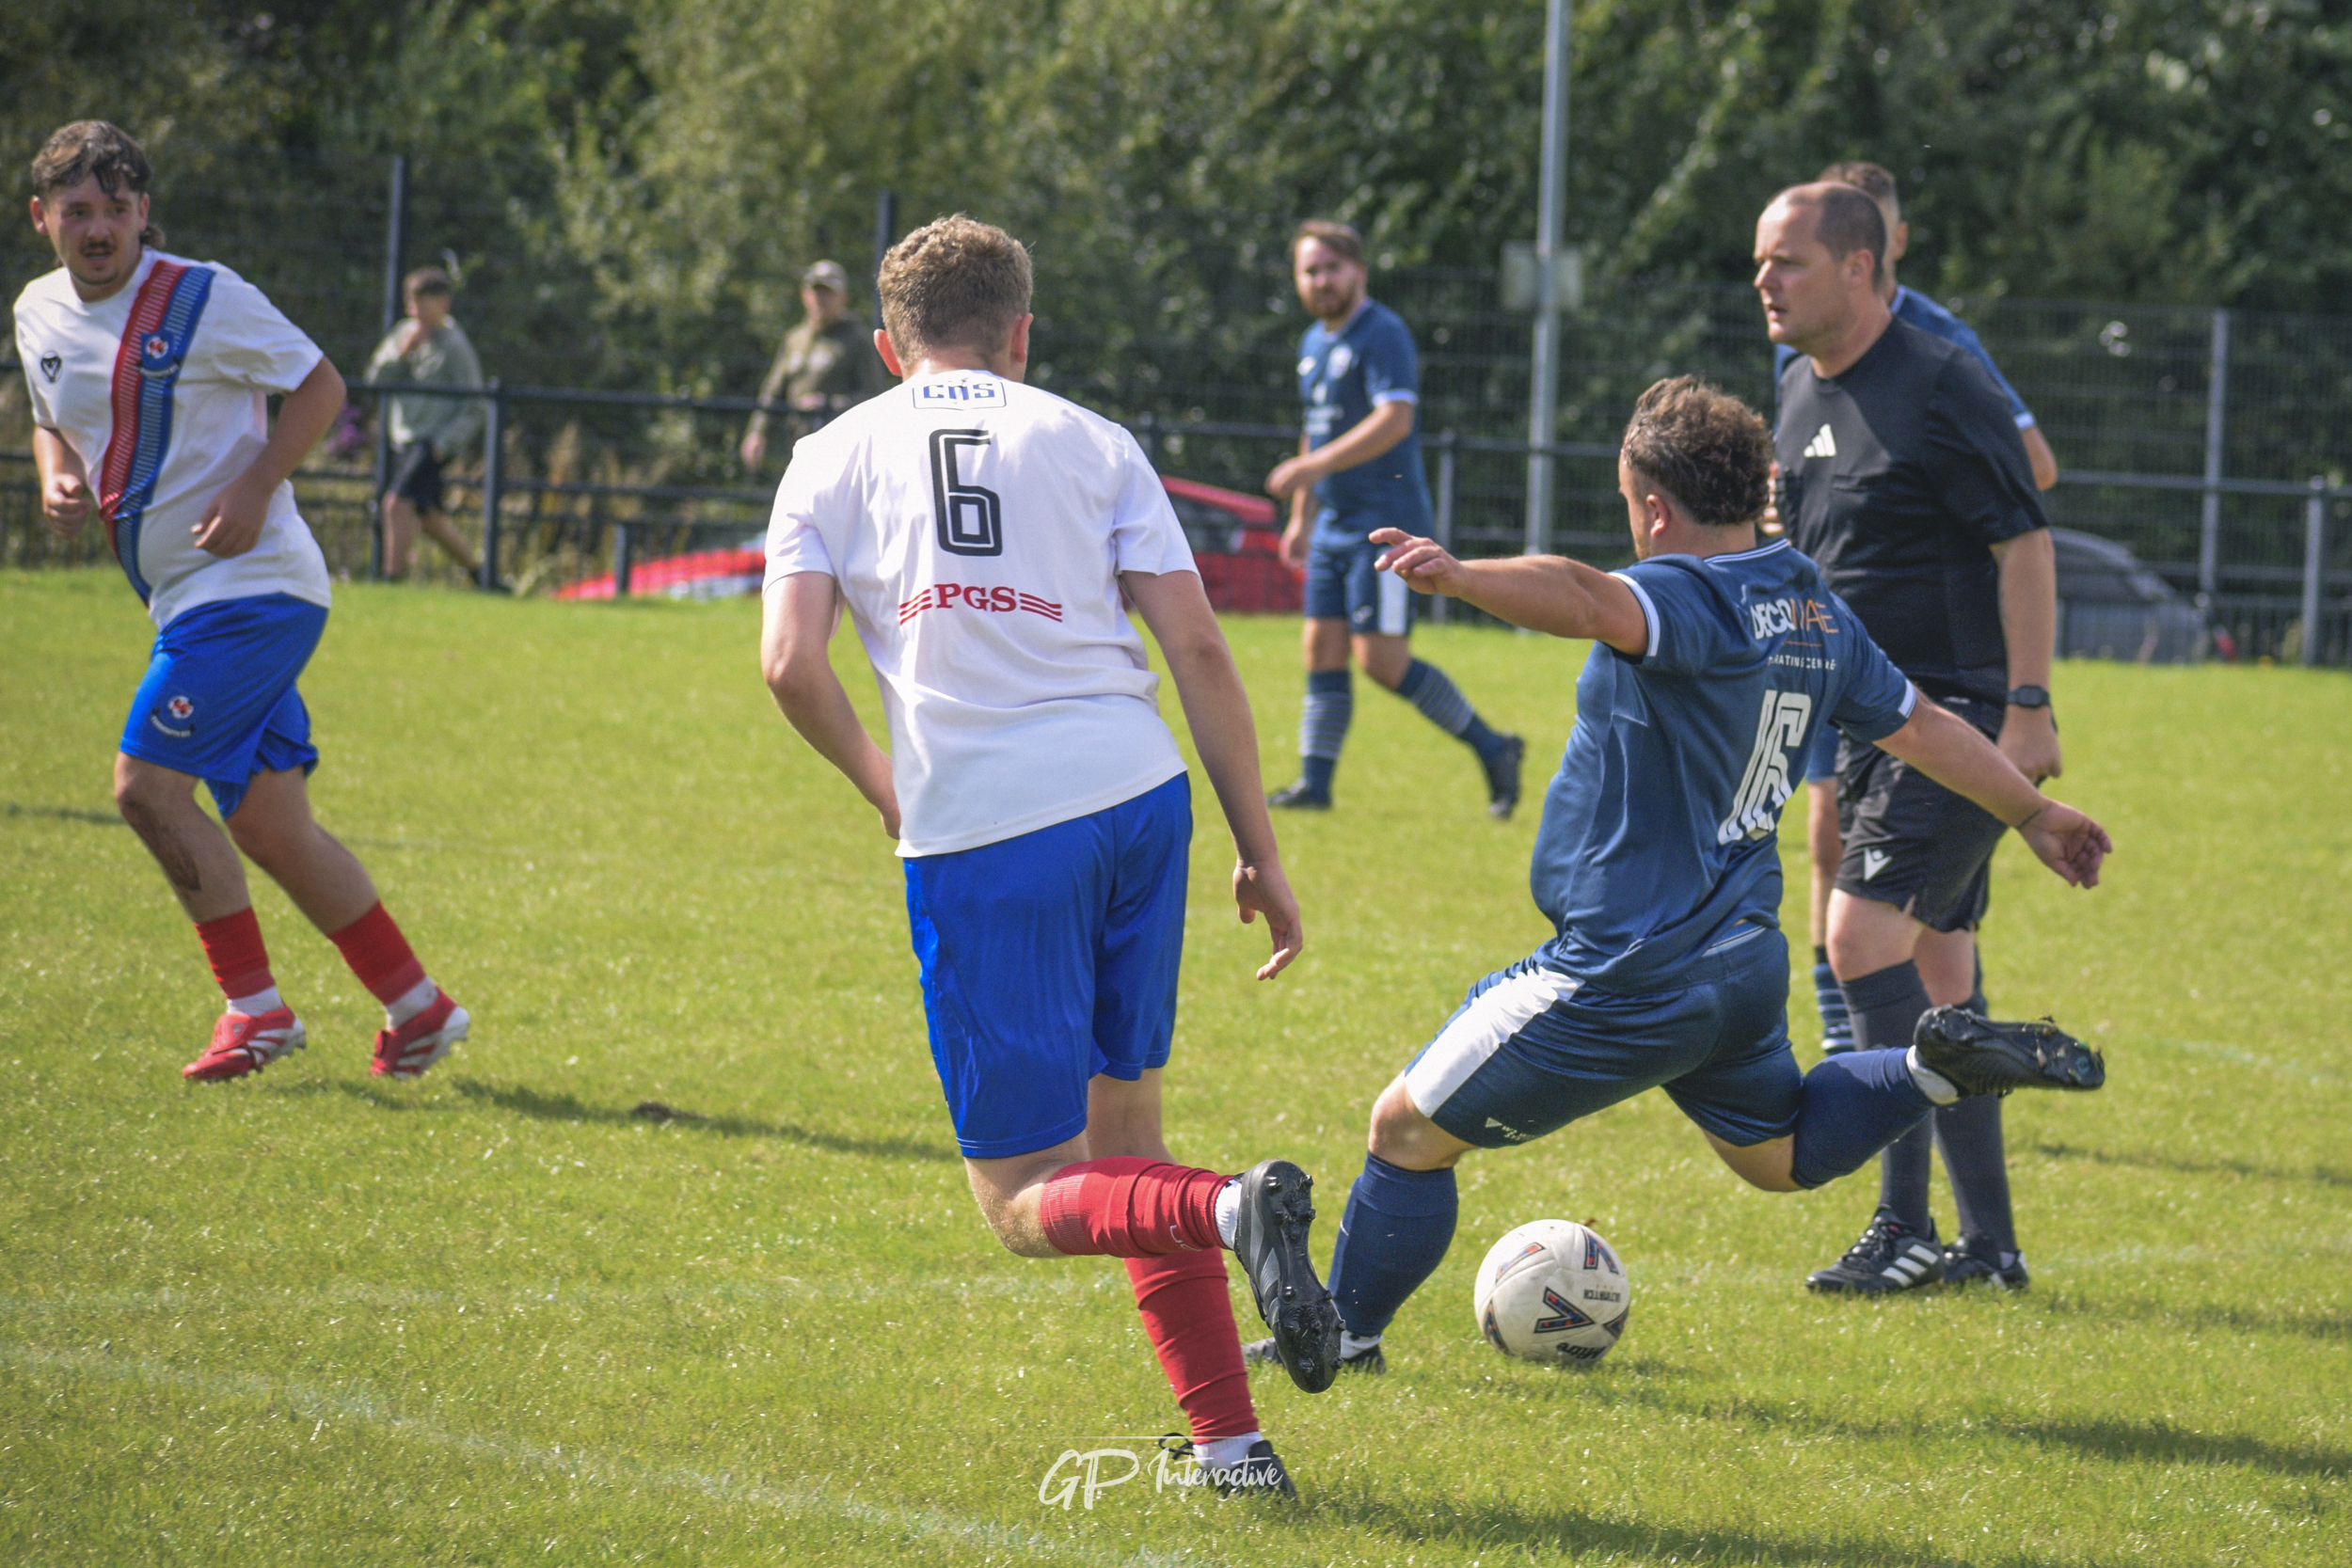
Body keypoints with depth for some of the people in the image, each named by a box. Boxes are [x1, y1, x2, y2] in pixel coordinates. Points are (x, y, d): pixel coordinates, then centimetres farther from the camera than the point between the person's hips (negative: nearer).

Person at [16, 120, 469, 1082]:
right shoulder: (39, 314, 8)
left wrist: (254, 490, -17)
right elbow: (52, 419, 25)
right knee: (268, 826, 6)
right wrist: (58, 480, 3)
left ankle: (255, 1006, -5)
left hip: (248, 585, -8)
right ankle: (418, 1008, 16)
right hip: (183, 599, 8)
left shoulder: (203, 298, -11)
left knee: (146, 784, -15)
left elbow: (319, 388, -6)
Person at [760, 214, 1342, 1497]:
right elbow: (1196, 648, 6)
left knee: (1026, 1203, 3)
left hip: (979, 837, -3)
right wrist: (1259, 850, 10)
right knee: (1121, 1137, 19)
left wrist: (877, 784, 18)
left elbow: (791, 664, 0)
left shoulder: (834, 456, 13)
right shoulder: (1089, 442, 14)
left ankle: (1229, 1210, -26)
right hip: (1139, 796, 3)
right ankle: (1228, 1439, 10)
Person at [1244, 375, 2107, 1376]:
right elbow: (1919, 727, 18)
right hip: (1745, 965, 9)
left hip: (1624, 983, -8)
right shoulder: (1817, 615, 6)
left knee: (1409, 1129, 6)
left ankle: (1343, 1334, 16)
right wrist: (2033, 814, 33)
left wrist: (1458, 576, -61)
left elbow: (1586, 599, -43)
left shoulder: (1690, 598, -21)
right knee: (1782, 1155, 29)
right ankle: (1943, 1066, 6)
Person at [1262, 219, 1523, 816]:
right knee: (1323, 650, 5)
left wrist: (1315, 466, -30)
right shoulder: (1314, 343, 16)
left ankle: (1492, 748, 1)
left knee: (1381, 659, -11)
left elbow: (1394, 420, -25)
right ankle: (1315, 782, 7)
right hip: (1334, 524, 9)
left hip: (1385, 522, -9)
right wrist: (1301, 516, 25)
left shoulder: (1383, 335, -12)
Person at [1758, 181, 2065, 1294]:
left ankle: (1906, 1226, -15)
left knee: (1865, 931, -18)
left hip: (1959, 720, -9)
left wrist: (2027, 706, -20)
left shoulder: (1940, 388, -14)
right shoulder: (1802, 390, 13)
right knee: (1936, 966, 9)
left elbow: (2025, 545, -15)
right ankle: (1988, 1240, 14)